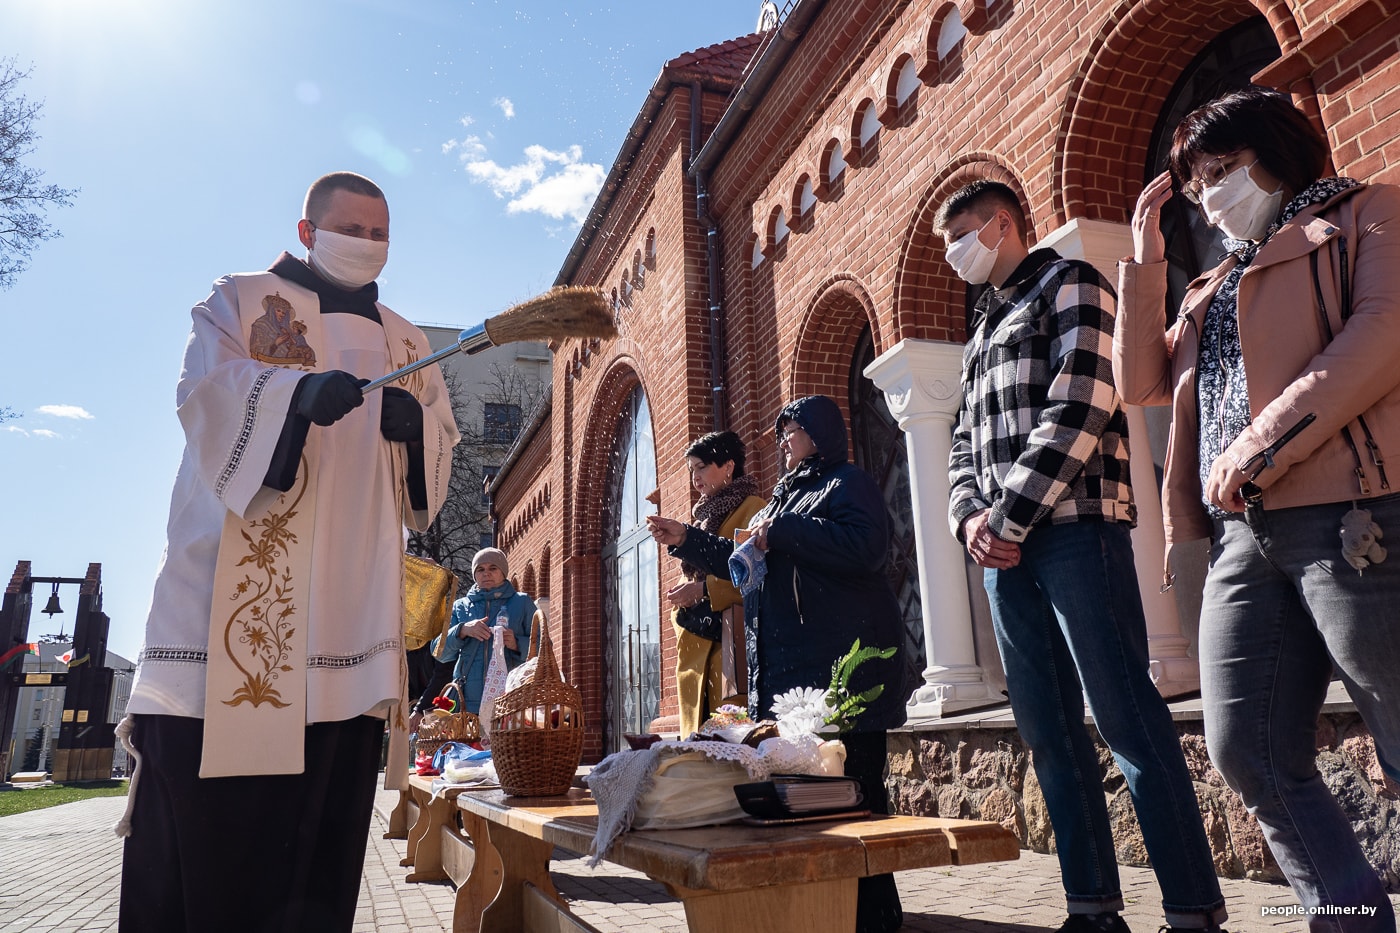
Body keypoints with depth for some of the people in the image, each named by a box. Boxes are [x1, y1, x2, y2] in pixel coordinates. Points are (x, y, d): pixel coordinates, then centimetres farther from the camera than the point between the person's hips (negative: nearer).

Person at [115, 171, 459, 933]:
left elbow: (440, 449, 13)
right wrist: (299, 391, -26)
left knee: (325, 805, 3)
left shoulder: (405, 343, 21)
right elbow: (204, 391, -6)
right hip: (236, 588, -3)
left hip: (351, 596, 3)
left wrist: (413, 423, -10)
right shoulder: (241, 300, 12)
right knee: (202, 808, -4)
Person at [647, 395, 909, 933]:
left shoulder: (848, 484, -1)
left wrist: (783, 532, -16)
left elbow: (865, 545, -20)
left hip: (837, 666, -8)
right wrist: (686, 540, 24)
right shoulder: (784, 496, 25)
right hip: (783, 667, 9)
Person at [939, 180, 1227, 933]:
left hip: (1072, 528, -7)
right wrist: (970, 517, 1)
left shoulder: (1069, 285, 3)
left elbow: (1076, 412, -11)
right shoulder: (983, 329, 27)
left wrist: (1009, 518, -12)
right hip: (1003, 545, 8)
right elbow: (964, 444, 21)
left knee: (1128, 723, -7)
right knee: (1049, 734, 7)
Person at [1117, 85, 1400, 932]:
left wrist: (1263, 444, -16)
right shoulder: (1217, 285, 29)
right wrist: (1145, 260, 21)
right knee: (1250, 753, 4)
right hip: (1245, 535, 7)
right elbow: (1143, 382, 21)